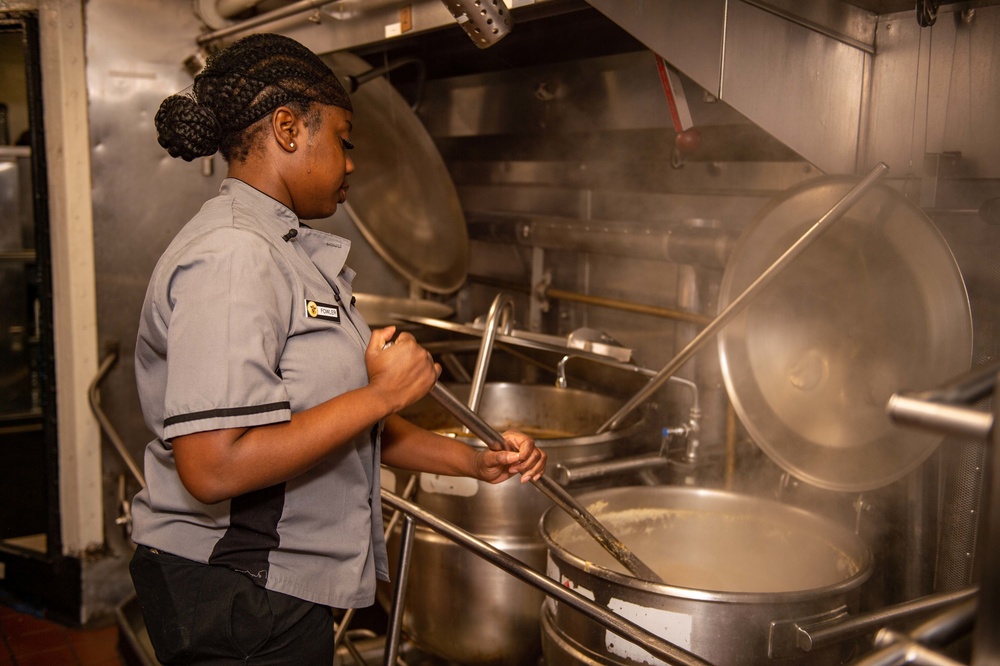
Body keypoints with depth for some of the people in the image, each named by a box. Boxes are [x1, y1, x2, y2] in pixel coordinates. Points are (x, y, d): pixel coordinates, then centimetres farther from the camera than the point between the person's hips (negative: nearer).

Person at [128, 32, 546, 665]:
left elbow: (340, 420, 13)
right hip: (233, 599, -9)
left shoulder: (287, 250, 10)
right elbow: (213, 467, -30)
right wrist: (383, 393, -23)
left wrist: (474, 461, 6)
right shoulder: (232, 256, -22)